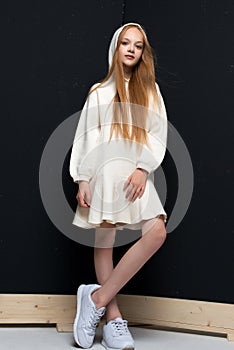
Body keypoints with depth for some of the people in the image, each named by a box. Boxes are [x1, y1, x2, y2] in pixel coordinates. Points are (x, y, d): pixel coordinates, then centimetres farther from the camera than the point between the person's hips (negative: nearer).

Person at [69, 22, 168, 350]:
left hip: (138, 172, 1)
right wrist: (82, 180, -1)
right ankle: (113, 318, 1)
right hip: (105, 169, -1)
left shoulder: (150, 90, 18)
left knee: (156, 233, -18)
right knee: (104, 241, -5)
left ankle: (98, 297, -11)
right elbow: (85, 138, 9)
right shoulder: (99, 91, 15)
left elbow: (159, 133, 7)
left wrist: (144, 168, -9)